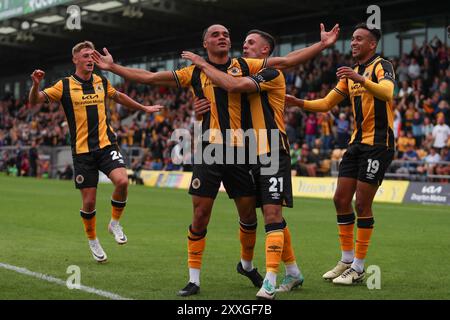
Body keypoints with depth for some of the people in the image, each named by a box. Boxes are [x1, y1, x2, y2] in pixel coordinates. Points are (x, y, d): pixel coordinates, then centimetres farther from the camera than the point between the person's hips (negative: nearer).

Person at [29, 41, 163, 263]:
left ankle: (115, 223, 3)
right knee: (89, 201, -2)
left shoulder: (102, 82, 9)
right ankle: (92, 240, 25)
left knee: (122, 180, -23)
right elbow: (34, 101, -8)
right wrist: (36, 84, -28)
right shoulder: (65, 85, -2)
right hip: (82, 151, -2)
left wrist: (144, 108, 36)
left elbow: (119, 97, 29)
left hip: (107, 145, 2)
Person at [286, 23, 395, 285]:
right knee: (341, 200, 7)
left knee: (362, 205, -7)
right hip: (357, 143, 8)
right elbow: (327, 104, 17)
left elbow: (387, 92, -30)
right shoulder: (351, 73, 16)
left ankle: (358, 268, 4)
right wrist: (298, 102, 3)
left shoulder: (381, 66, -8)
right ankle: (347, 260, 19)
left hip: (378, 144, -8)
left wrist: (362, 80, -45)